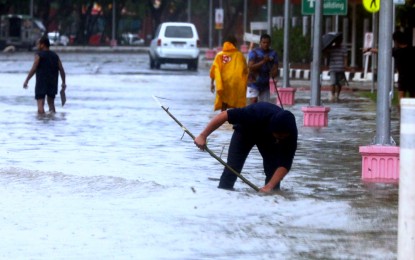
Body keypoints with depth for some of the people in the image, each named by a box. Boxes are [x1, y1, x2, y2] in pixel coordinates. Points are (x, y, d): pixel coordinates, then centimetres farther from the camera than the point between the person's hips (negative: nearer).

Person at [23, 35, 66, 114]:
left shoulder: (39, 55, -6)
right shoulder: (55, 56, 10)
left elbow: (33, 69, -14)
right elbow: (62, 70, 6)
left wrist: (26, 81, -8)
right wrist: (63, 83, 12)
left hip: (41, 83, -5)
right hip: (53, 84, 5)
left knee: (40, 104, -7)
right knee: (51, 103, 18)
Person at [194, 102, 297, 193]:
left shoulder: (291, 133, -37)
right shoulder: (257, 114, -45)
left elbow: (285, 165, -36)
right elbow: (224, 115, -39)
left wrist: (270, 186, -50)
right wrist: (203, 136, -40)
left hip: (269, 139, 2)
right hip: (246, 131, -2)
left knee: (273, 169, -12)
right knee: (232, 167, -13)